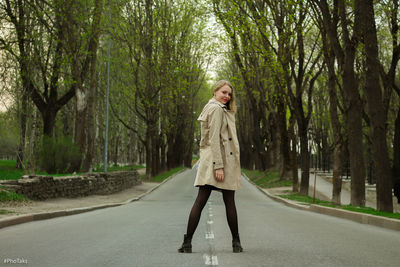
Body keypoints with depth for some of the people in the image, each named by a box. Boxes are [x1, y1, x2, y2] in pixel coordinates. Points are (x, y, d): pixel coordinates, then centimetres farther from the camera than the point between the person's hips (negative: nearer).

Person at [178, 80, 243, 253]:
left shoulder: (222, 109, 22)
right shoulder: (216, 109, -8)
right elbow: (214, 139, -16)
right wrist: (218, 166, -20)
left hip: (208, 161, 9)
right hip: (219, 158, -8)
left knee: (200, 201, 0)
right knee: (229, 202, 1)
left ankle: (187, 242, -4)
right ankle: (236, 242, 11)